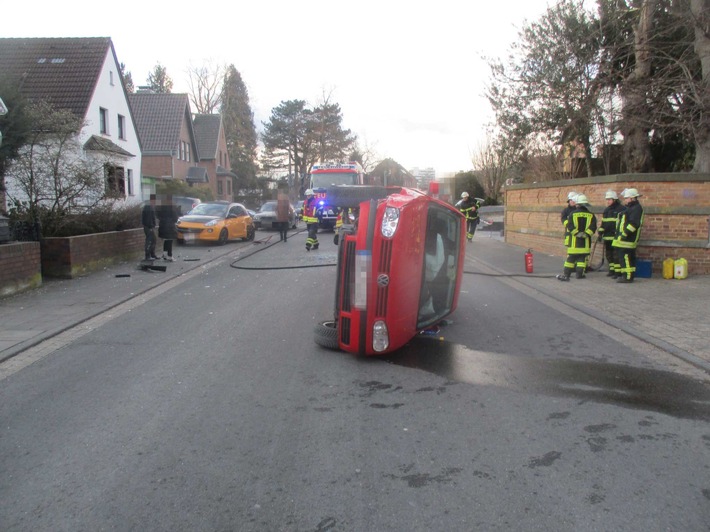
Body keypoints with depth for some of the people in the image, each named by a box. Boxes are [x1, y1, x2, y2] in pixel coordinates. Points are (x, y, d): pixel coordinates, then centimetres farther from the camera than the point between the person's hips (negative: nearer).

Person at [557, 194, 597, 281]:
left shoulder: (573, 214, -3)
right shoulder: (591, 215, 4)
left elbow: (570, 226, -11)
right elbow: (593, 227, -5)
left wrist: (577, 233, -8)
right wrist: (586, 234, -9)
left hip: (574, 240, -1)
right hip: (585, 241, 2)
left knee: (570, 257, 1)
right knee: (582, 258, 8)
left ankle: (566, 274, -2)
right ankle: (579, 274, 8)